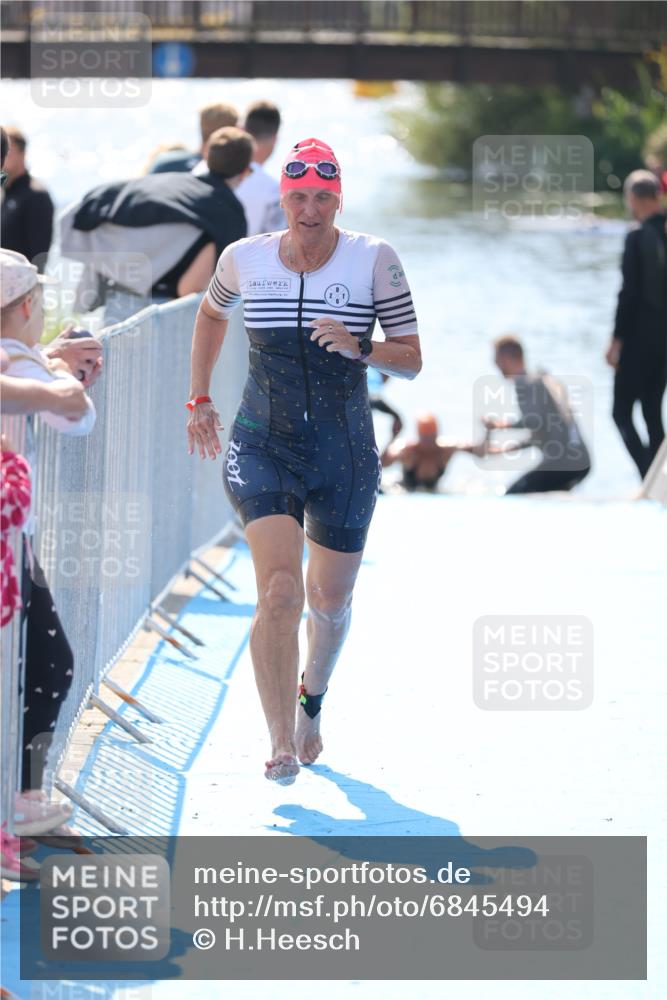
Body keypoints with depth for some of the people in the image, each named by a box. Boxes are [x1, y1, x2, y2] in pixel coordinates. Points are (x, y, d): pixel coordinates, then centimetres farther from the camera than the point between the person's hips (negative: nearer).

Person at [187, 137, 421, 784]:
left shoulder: (373, 260, -6)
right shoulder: (244, 259, 0)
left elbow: (412, 360, -3)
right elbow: (211, 314, 22)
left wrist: (359, 347, -22)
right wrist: (199, 399, 20)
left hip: (344, 454, 1)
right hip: (262, 447, -1)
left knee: (329, 600, 14)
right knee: (280, 590, -20)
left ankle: (312, 701, 45)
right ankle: (282, 744, -17)